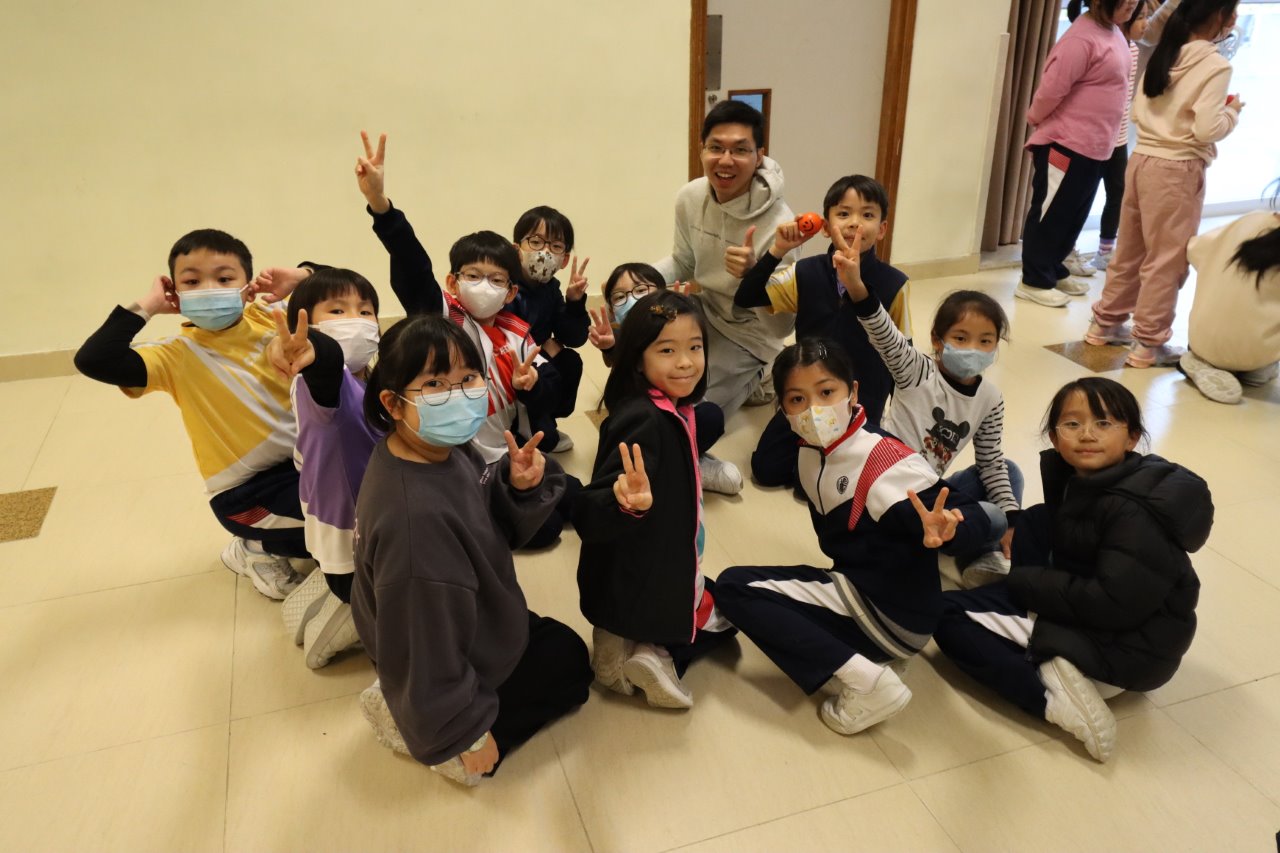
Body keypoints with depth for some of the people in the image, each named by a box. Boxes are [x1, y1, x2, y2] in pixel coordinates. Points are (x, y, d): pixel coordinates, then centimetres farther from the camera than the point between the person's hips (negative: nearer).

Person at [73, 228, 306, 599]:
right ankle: (258, 549, 6)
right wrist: (145, 307, -23)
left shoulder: (267, 317, -2)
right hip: (247, 490, -5)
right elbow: (93, 361, -28)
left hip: (304, 456, 6)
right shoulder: (180, 355, -13)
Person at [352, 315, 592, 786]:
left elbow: (500, 529, -1)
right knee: (569, 661, 15)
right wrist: (465, 733, -19)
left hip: (468, 622, 8)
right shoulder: (414, 516, -41)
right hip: (437, 664, -8)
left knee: (556, 640, 31)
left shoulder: (445, 447, -15)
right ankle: (414, 720, 6)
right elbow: (423, 642, -31)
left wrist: (520, 487, -24)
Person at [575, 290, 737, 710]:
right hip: (638, 582, -8)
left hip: (663, 567, 8)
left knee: (722, 604, 28)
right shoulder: (645, 422, -30)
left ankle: (638, 648, 10)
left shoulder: (674, 410, -2)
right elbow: (588, 514, -40)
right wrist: (627, 504, -56)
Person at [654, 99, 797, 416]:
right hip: (705, 311, 6)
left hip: (747, 335, -6)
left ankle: (750, 380, 12)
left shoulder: (778, 224, -29)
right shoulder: (690, 197, -11)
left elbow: (781, 327, -27)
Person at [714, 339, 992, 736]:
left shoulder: (885, 459, -22)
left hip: (892, 611, -8)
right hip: (852, 587, 8)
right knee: (733, 583, 4)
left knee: (735, 587, -12)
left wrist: (944, 529, -46)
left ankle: (868, 683, -16)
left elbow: (976, 522, -26)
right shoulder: (812, 452, 0)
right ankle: (859, 670, -3)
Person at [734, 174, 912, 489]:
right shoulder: (806, 273, -8)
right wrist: (777, 250, -22)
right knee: (766, 469, 0)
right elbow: (745, 299, -11)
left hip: (862, 405, -2)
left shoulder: (893, 284, -12)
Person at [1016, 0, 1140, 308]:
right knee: (1050, 214, 0)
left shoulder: (1113, 33, 11)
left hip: (1093, 147, 9)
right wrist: (1037, 120, -4)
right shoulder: (1083, 37, -19)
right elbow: (1052, 88, -19)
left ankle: (1053, 271, 28)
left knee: (1073, 216, 16)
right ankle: (1034, 281, 8)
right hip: (1065, 145, -9)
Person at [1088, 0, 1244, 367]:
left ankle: (1105, 323, 27)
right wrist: (1232, 110, 2)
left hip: (1142, 159, 7)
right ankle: (1149, 344, 11)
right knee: (1167, 260, 3)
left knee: (1130, 250, 17)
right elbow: (1207, 130, -16)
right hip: (1178, 170, -7)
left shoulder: (1163, 55, 8)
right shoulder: (1216, 66, -12)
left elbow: (1138, 112, 11)